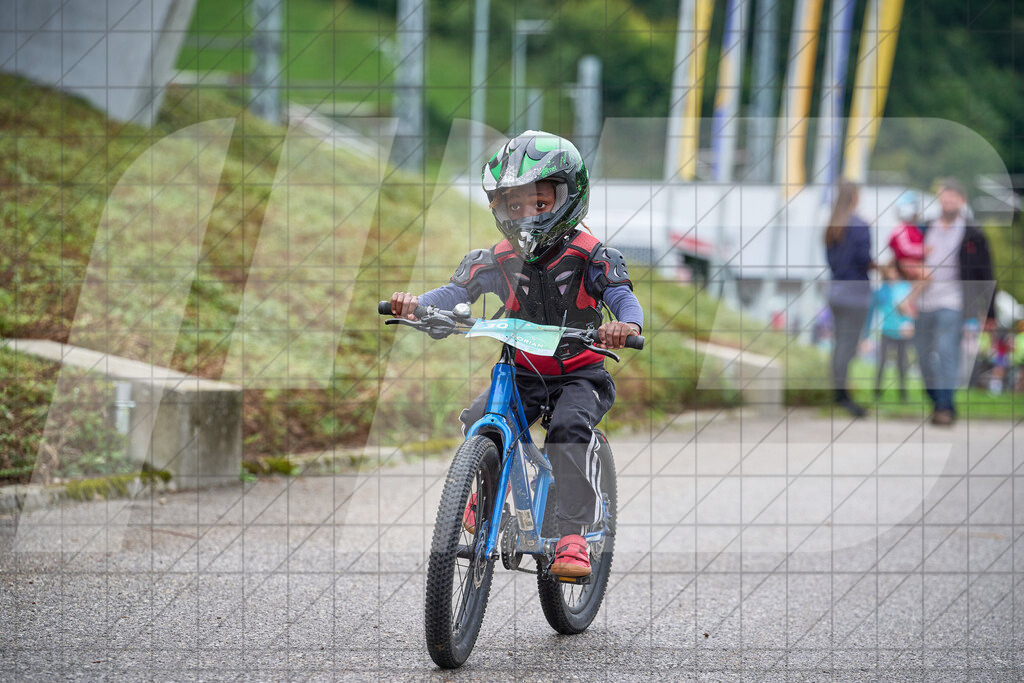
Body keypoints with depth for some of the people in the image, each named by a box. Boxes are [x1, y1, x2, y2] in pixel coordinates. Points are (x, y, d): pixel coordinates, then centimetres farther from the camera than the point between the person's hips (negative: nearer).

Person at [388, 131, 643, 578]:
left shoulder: (588, 255, -9)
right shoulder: (501, 259, -1)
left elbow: (621, 294, -22)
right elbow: (459, 291, -11)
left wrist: (627, 323, -47)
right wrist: (416, 304, -33)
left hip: (579, 372, -3)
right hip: (523, 373, 3)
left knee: (570, 427, -33)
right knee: (478, 420, -23)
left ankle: (573, 537, -35)